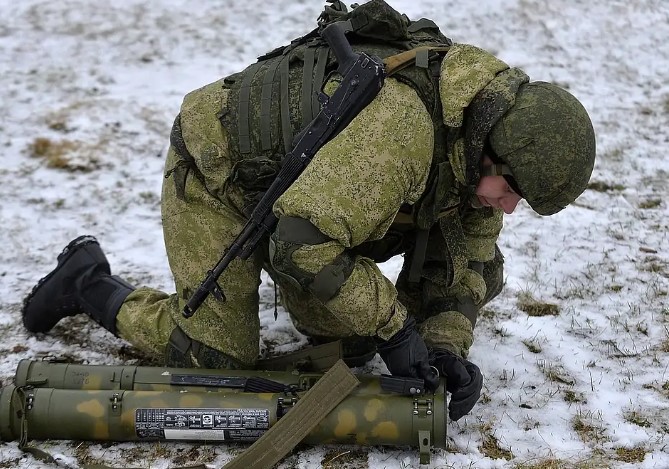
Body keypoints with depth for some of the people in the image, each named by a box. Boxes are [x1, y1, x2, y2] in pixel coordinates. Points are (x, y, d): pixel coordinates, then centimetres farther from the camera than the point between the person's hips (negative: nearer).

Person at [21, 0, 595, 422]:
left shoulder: (474, 148, -11)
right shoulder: (401, 121, -40)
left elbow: (467, 258, -1)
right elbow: (305, 241, -42)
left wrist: (446, 344, -17)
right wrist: (392, 327, -32)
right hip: (218, 171, -8)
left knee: (349, 339, 6)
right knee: (219, 357, -6)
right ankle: (87, 282, 14)